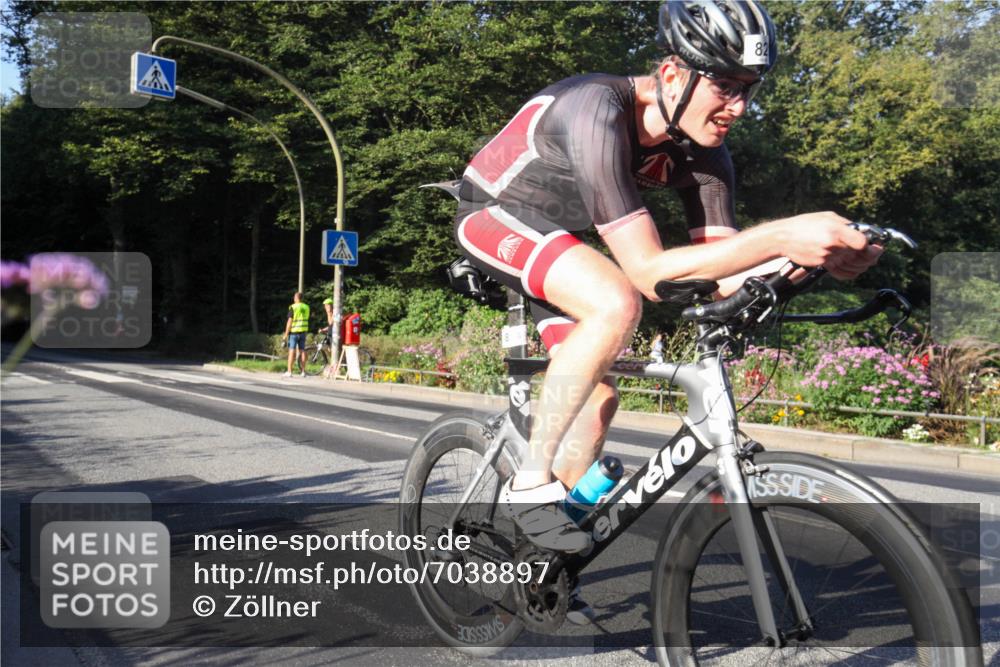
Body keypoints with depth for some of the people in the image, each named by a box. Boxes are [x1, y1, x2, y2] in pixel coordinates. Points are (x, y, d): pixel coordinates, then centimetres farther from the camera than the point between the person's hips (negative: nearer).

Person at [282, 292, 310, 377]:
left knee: (291, 351, -3)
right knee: (302, 351, 8)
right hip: (303, 331, 5)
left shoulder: (293, 307, -10)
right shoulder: (307, 307, 7)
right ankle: (303, 371, 9)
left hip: (294, 332, -5)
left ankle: (289, 372, -5)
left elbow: (290, 321, -12)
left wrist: (286, 334, -9)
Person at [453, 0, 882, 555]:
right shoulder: (598, 112, -36)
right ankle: (530, 483, -19)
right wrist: (779, 236, -47)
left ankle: (546, 567, 19)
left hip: (554, 235, 8)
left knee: (598, 396, 2)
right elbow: (649, 272, -41)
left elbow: (724, 276, -17)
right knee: (617, 303, -35)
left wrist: (811, 255, -35)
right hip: (492, 215, -7)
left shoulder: (703, 149, -14)